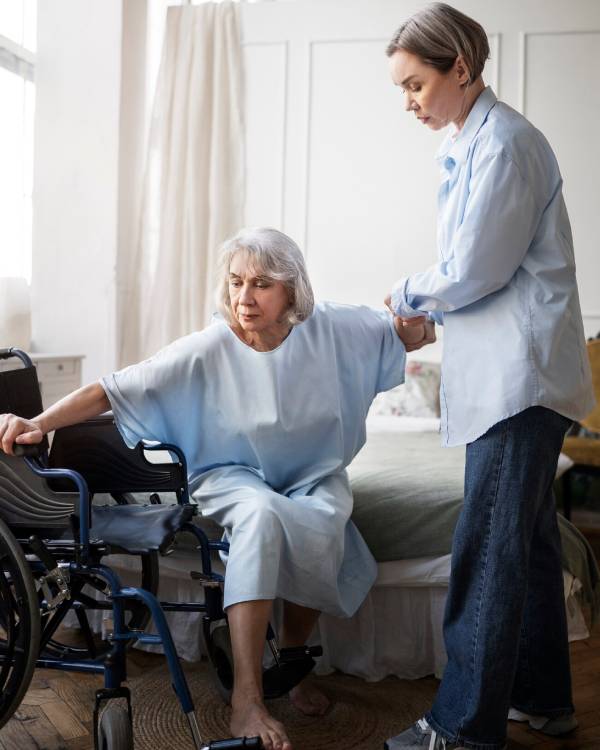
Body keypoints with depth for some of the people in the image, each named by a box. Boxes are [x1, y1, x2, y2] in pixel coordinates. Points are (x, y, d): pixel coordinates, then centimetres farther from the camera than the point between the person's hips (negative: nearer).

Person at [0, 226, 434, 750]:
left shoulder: (330, 328, -12)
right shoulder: (209, 349, -18)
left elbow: (411, 333, -2)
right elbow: (113, 389, -21)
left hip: (313, 472, 2)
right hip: (236, 474, -2)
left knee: (322, 525, -33)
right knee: (261, 513, -38)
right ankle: (247, 699, -34)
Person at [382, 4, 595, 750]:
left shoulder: (501, 143, -13)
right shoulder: (467, 144, 16)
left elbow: (474, 271, -16)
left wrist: (406, 295, -1)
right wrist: (429, 309, 7)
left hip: (519, 375, -10)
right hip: (507, 373, 10)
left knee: (487, 550, -6)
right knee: (526, 540, 16)